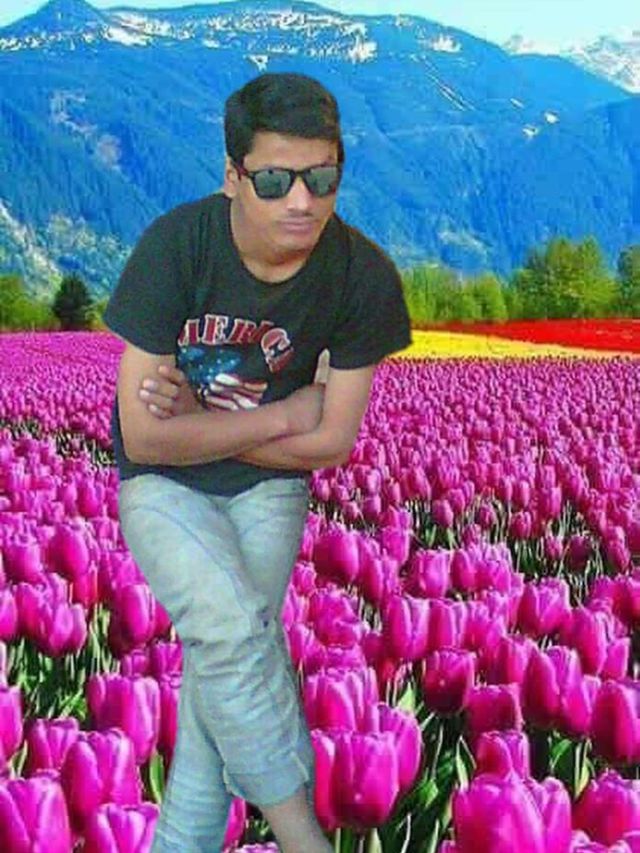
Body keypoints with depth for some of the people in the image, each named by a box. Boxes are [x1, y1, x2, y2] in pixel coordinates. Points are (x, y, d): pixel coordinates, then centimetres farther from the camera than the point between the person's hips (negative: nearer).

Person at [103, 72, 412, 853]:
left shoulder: (364, 276, -17)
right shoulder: (174, 246, -23)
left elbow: (332, 442, -11)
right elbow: (144, 437, -22)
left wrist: (196, 418, -16)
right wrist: (282, 416, -18)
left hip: (268, 488, 2)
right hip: (162, 486, -2)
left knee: (225, 654, -14)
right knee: (233, 629, -24)